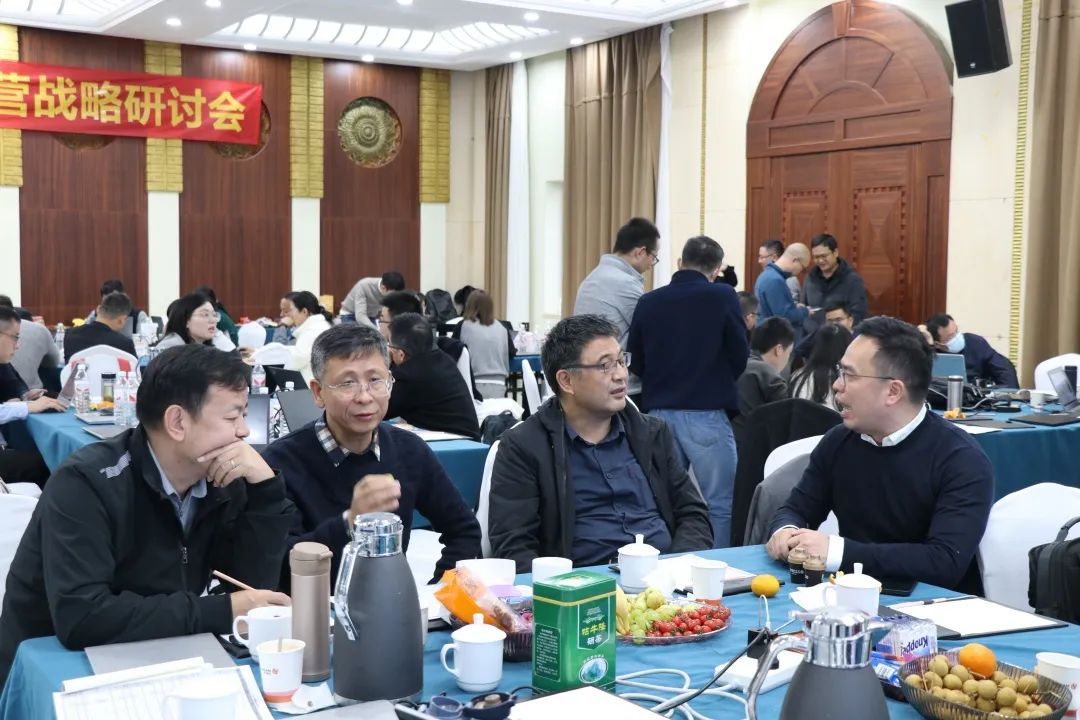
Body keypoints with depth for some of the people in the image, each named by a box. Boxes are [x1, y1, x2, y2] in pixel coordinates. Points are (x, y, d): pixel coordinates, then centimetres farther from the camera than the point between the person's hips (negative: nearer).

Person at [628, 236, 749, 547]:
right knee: (718, 503, 4)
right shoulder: (723, 297, -6)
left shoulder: (648, 302, 2)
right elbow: (740, 357, 0)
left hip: (659, 413, 4)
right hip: (707, 414, -4)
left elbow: (635, 363, 8)